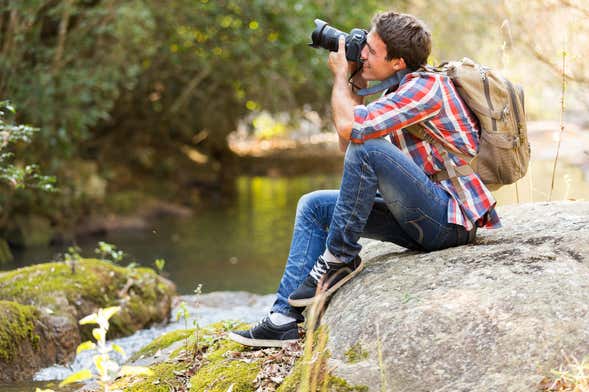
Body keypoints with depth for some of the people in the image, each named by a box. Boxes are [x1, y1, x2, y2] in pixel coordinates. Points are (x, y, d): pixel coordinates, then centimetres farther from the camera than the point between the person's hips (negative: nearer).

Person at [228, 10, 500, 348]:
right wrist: (355, 87, 8)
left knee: (368, 148, -28)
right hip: (422, 218, 10)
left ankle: (339, 257, -12)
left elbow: (349, 126, -26)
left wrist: (341, 76, -8)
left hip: (451, 218, -10)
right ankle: (285, 318, 2)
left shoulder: (426, 86, -16)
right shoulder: (397, 91, 13)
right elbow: (347, 147, 17)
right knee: (314, 206, 11)